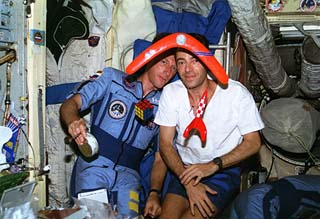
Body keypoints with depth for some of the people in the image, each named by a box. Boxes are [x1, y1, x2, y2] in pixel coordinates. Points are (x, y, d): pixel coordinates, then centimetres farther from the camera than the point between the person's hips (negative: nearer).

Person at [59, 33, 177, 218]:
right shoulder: (113, 79, 5)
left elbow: (160, 158, 10)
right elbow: (70, 104, -3)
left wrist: (154, 194, -4)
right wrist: (73, 122, -27)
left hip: (127, 174, 2)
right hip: (94, 165, -2)